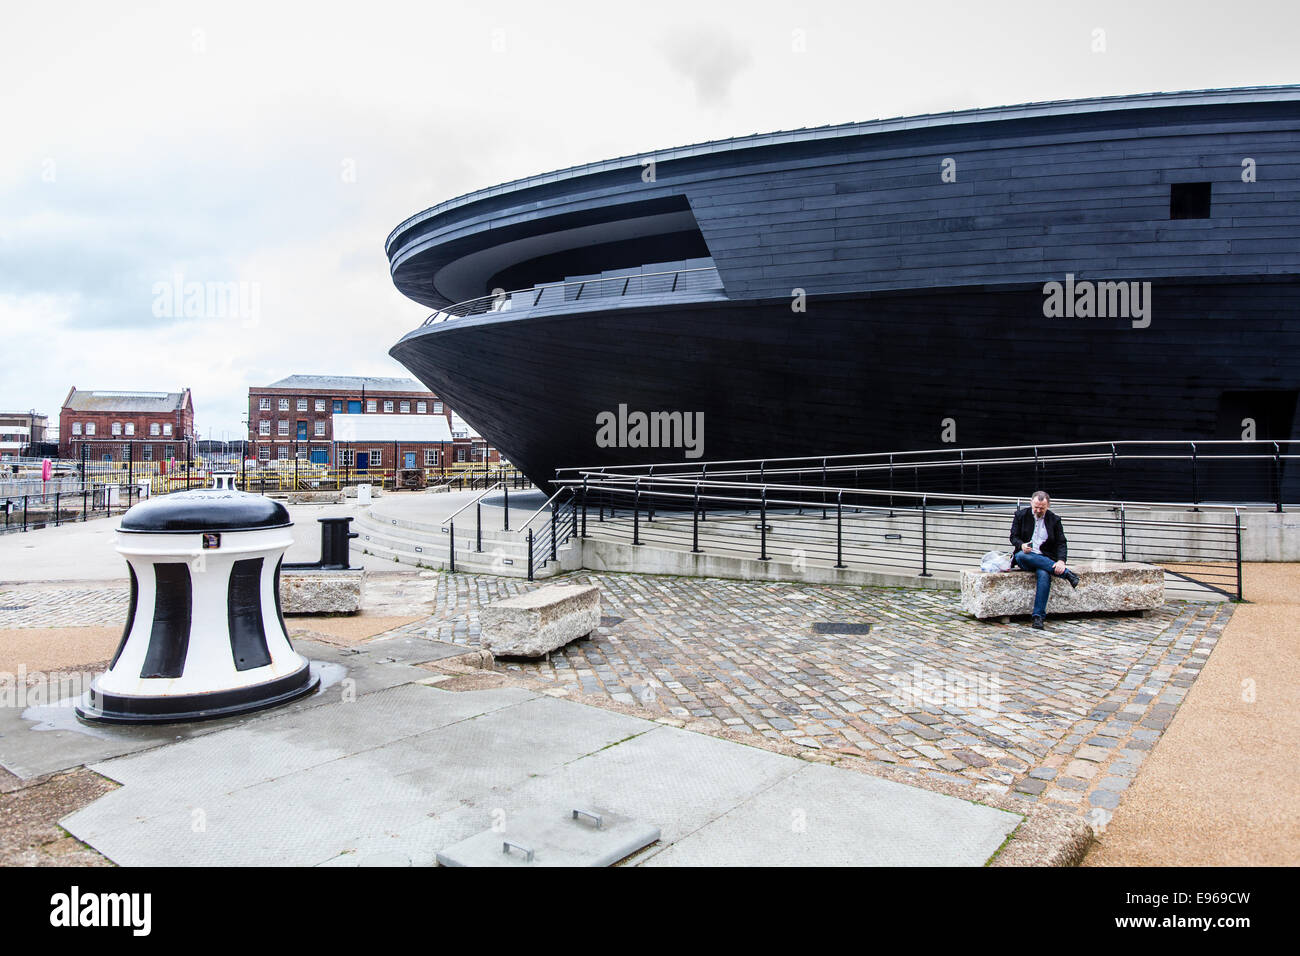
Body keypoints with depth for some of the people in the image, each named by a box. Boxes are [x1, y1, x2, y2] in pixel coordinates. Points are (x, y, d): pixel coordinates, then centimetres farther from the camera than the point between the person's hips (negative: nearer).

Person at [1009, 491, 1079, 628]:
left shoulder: (1054, 520, 7)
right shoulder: (1021, 515, 7)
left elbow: (1061, 543, 2)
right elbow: (1014, 537, 5)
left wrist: (1061, 561, -19)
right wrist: (1022, 545, -20)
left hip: (1045, 559, -1)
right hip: (1025, 558, 1)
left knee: (1044, 574, -36)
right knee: (1021, 555, -38)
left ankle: (1038, 616, -36)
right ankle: (1066, 573, -32)